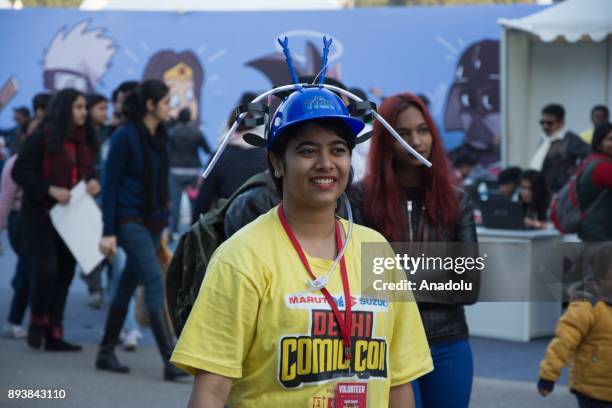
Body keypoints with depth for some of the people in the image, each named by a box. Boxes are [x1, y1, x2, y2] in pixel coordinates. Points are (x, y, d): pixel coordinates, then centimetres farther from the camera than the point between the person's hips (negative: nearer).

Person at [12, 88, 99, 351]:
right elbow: (20, 171, -11)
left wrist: (92, 183, -1)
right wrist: (50, 190, -21)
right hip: (41, 214, -6)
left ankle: (54, 334, 11)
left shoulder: (84, 140, 11)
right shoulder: (43, 137, -9)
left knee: (65, 273, 4)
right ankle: (37, 322, 11)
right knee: (46, 268, -13)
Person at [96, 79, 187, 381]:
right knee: (155, 282, -15)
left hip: (153, 220, 8)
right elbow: (109, 183, -12)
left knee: (128, 284, 12)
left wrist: (163, 220, 17)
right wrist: (108, 232, -16)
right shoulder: (125, 136, -12)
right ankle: (171, 361, -18)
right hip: (129, 220, -8)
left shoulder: (159, 136, 10)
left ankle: (106, 353, 21)